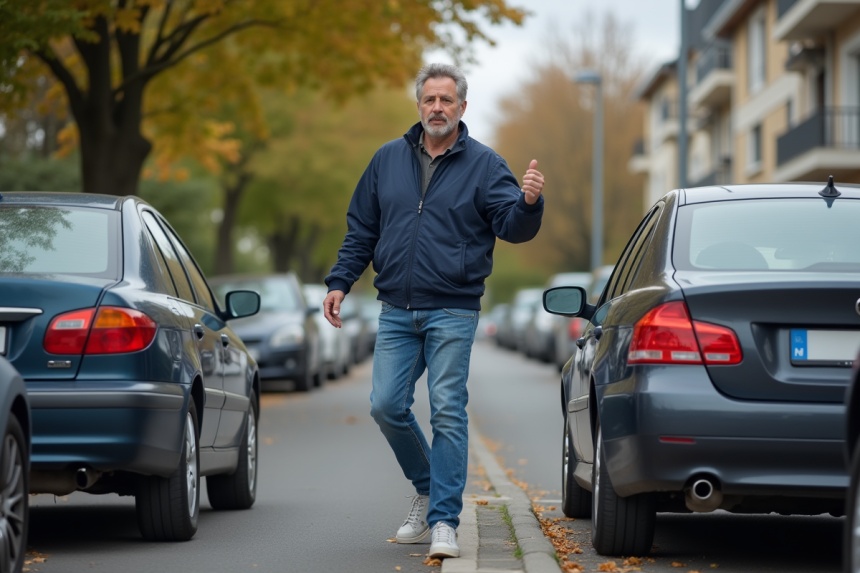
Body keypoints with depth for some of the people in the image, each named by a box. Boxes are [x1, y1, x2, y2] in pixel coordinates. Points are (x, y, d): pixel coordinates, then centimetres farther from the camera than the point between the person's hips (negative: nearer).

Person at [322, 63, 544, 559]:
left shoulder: (483, 164, 1)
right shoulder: (389, 159, 11)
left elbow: (512, 227, -9)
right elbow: (362, 229, 17)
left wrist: (528, 203, -30)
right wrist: (340, 282, 9)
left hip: (452, 312, -4)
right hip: (397, 312, 4)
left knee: (448, 412, -9)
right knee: (387, 406, -1)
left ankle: (444, 521, -7)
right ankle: (428, 490, 21)